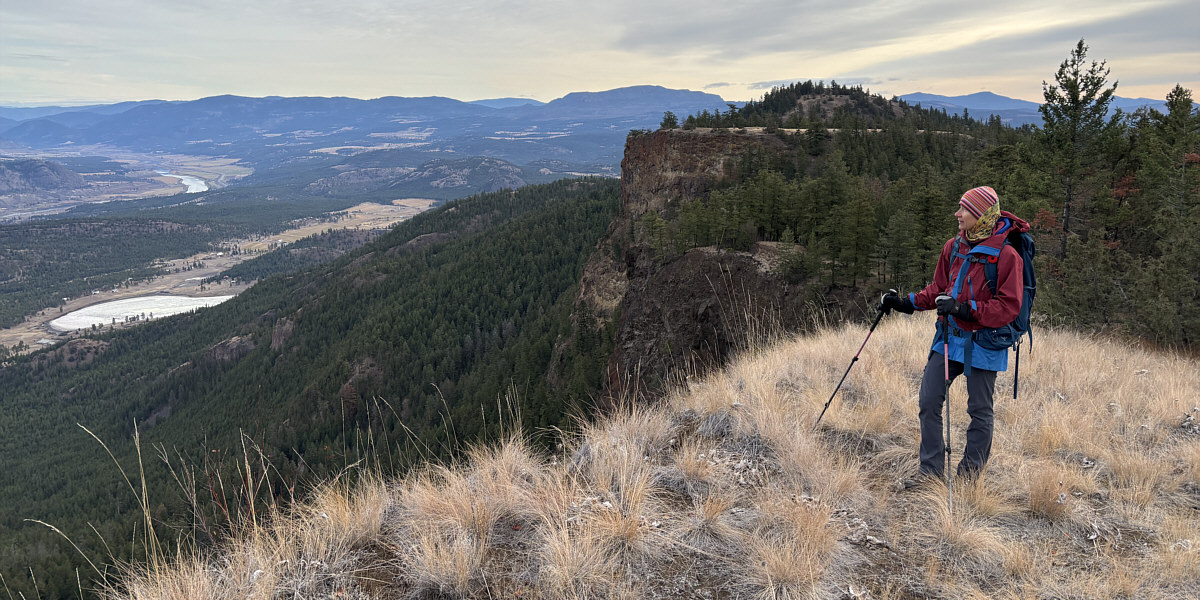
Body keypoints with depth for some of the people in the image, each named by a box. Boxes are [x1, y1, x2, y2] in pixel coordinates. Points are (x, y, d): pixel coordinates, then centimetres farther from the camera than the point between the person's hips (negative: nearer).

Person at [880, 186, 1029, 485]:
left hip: (983, 343, -6)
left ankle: (969, 473, 22)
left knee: (979, 410, 8)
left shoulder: (1006, 256, -14)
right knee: (929, 400, 4)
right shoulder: (954, 246, 6)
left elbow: (1008, 307, -17)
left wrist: (966, 309, -25)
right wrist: (908, 302, 6)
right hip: (949, 337, 6)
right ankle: (932, 468, 16)